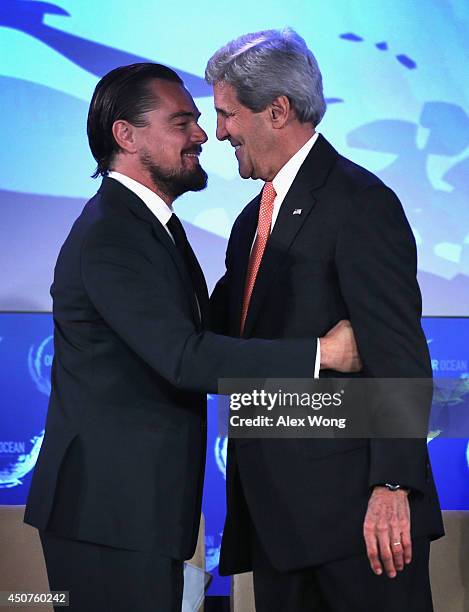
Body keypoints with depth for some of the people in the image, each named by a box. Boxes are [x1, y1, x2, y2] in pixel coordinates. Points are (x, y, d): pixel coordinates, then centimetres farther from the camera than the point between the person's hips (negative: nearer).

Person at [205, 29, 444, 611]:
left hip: (352, 499, -8)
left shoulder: (359, 202, -10)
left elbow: (399, 355, -17)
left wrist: (393, 485, -22)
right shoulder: (253, 218, 18)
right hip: (276, 508, 8)